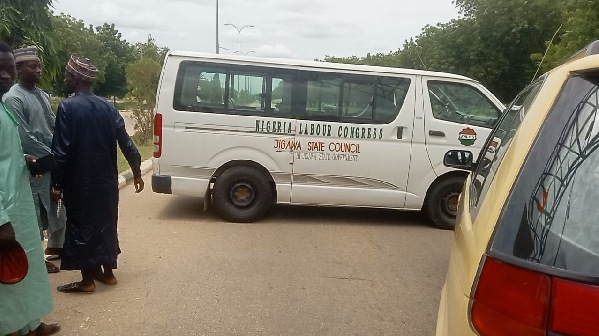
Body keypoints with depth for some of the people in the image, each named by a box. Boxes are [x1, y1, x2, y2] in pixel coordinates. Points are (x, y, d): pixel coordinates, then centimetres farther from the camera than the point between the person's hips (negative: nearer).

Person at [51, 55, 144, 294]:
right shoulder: (107, 107, 3)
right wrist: (137, 173, 13)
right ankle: (107, 272, 26)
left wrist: (57, 183, -6)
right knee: (105, 223, 16)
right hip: (106, 180, 6)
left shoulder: (67, 107, -12)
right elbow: (126, 143, 4)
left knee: (81, 226, 6)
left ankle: (88, 279, 14)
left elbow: (61, 151, -15)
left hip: (79, 182, -5)